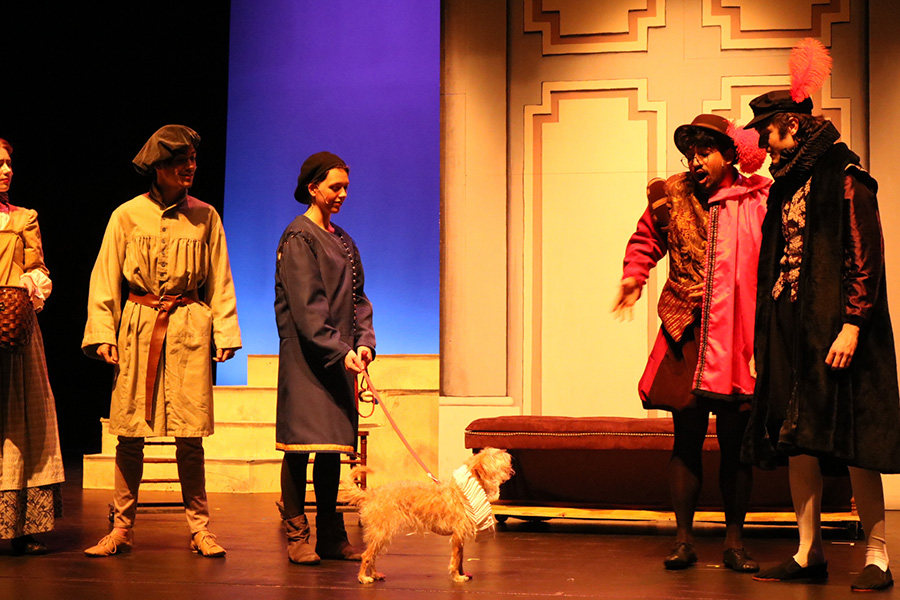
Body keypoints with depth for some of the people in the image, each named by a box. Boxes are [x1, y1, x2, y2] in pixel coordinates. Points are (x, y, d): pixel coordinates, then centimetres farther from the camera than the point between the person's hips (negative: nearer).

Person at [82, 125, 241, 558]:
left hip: (189, 327, 0)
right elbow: (105, 278, 6)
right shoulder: (127, 216, 3)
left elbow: (220, 280, 12)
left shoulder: (205, 217, 7)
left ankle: (199, 527, 6)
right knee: (130, 432, 0)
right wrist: (103, 333, -2)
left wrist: (224, 332, 5)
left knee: (189, 434, -2)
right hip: (137, 327, 0)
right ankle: (122, 528, 9)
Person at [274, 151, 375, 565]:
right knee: (301, 444, -6)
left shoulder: (342, 241, 18)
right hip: (305, 358, -8)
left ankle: (331, 536, 11)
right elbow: (307, 305, -15)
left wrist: (364, 343, -1)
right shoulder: (298, 237, -6)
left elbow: (357, 297, 15)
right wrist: (340, 350, -21)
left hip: (339, 357, 8)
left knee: (333, 445, 8)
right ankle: (296, 535, -2)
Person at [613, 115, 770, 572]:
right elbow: (646, 240, 23)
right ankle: (684, 539, 13)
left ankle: (734, 542, 13)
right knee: (686, 439, 5)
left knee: (735, 443, 4)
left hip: (737, 338, -2)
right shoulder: (671, 198, 8)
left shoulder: (758, 201, 0)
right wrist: (634, 274, 5)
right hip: (686, 337, 2)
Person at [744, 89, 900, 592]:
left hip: (835, 327, -7)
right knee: (798, 442, 4)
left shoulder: (846, 179, -5)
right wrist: (763, 336, 16)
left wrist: (851, 325, -19)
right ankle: (809, 553, 8)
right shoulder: (786, 187, 18)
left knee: (855, 442, -7)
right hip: (791, 328, 7)